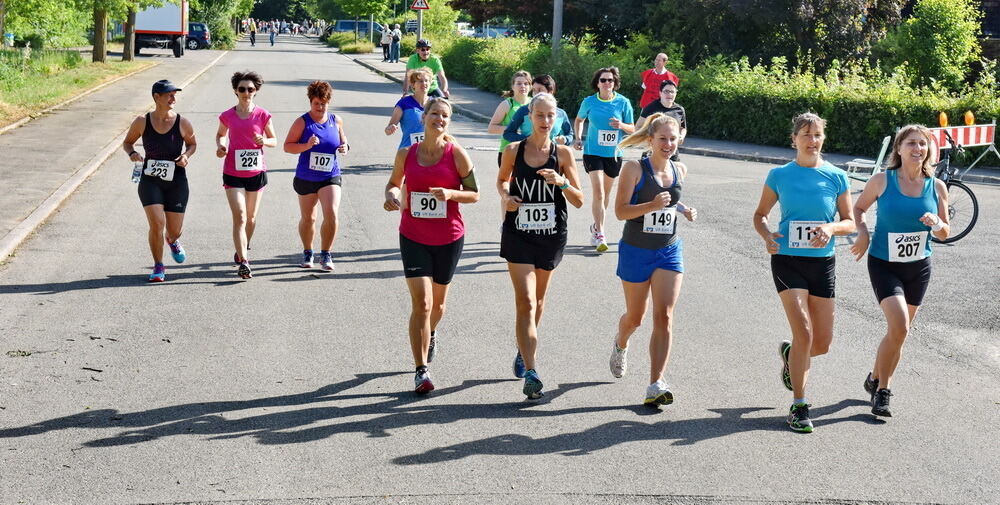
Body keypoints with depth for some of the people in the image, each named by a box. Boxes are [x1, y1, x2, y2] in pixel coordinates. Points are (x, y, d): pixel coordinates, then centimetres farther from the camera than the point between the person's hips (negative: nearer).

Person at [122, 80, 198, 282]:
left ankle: (172, 241, 45)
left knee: (175, 230, 5)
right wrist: (132, 153, -12)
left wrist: (186, 155, -8)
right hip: (150, 180, -1)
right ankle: (158, 267, 3)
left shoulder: (182, 123, -4)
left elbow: (192, 144, 13)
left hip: (176, 182, 1)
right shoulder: (142, 122, -4)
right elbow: (127, 142, 10)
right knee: (157, 224, -16)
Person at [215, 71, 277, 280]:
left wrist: (264, 141, -16)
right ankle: (243, 263, -18)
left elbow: (274, 140, 6)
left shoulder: (262, 115, -2)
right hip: (233, 173, -1)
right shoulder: (227, 116, 0)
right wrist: (220, 147, -3)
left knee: (251, 218, 13)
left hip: (256, 172, 1)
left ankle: (243, 249, 38)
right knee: (239, 217, -12)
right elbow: (220, 134, 18)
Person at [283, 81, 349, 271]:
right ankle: (307, 253, 33)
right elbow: (287, 146, -6)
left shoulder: (336, 121, 4)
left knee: (331, 214, -16)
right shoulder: (302, 122, -5)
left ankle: (326, 255, -2)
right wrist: (306, 145, -22)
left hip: (330, 177, 1)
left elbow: (342, 140, 21)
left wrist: (344, 147, -2)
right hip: (306, 178, -1)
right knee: (308, 218, 12)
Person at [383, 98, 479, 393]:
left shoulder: (456, 153, -6)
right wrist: (392, 195, -7)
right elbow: (394, 182, 16)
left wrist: (451, 194, -21)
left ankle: (430, 334, 53)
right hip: (413, 238, 0)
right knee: (421, 303, -12)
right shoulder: (406, 154, -1)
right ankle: (421, 371, -8)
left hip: (449, 238, 1)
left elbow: (474, 194, -2)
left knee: (437, 300, 18)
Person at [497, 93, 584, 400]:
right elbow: (501, 180, 17)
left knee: (538, 300, 17)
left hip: (551, 235, 2)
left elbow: (579, 201, -1)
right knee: (525, 301, -12)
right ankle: (530, 373, -17)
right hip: (518, 234, -2)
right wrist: (505, 197, -4)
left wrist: (561, 182, -19)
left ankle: (522, 351, 41)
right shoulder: (513, 151, -2)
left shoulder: (563, 153, -2)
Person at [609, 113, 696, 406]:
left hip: (669, 251, 3)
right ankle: (620, 346, 50)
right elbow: (620, 211, -17)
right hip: (636, 251, -3)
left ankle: (656, 385, -12)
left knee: (664, 316, -11)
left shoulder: (679, 171, 4)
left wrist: (683, 210, 2)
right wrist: (652, 205, -31)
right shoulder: (635, 169, -12)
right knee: (636, 316, 14)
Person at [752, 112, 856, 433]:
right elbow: (760, 214, 9)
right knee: (804, 333, -15)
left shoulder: (836, 177, 3)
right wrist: (767, 235, -12)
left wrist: (831, 228, -15)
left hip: (823, 263, 3)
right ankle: (799, 407, -3)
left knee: (823, 343, 5)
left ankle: (790, 354, 41)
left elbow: (850, 222, 6)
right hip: (787, 261, -3)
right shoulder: (780, 175, 0)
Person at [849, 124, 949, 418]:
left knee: (900, 332, 10)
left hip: (918, 267, 4)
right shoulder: (882, 181, -7)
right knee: (899, 327, -18)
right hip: (884, 264, -4)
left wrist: (937, 224, -15)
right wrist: (863, 233, -10)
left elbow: (945, 233, 8)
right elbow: (858, 208, 8)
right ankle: (881, 389, -1)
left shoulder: (937, 187, 0)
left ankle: (877, 381, 31)